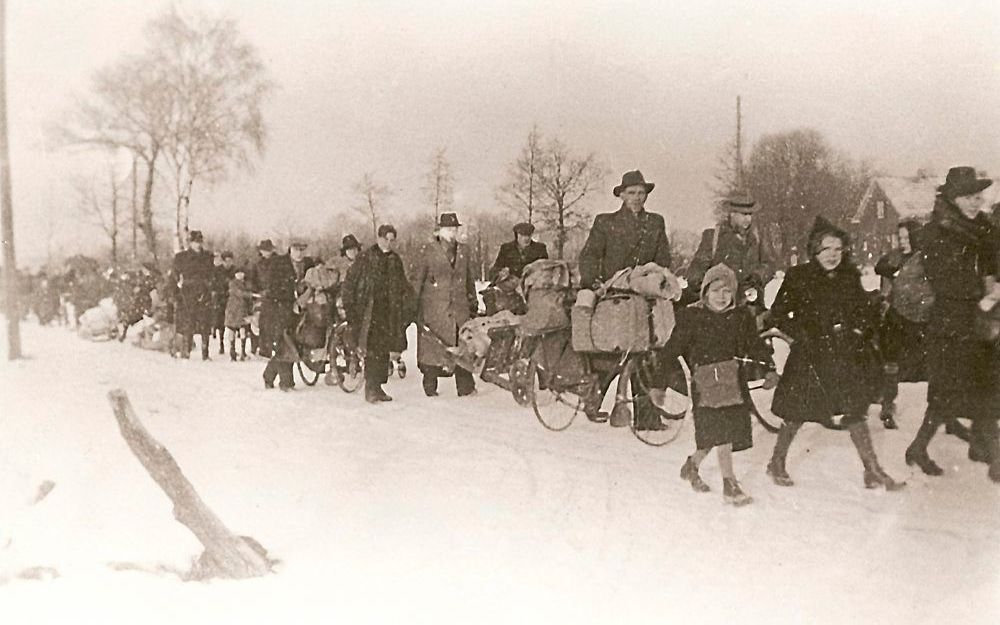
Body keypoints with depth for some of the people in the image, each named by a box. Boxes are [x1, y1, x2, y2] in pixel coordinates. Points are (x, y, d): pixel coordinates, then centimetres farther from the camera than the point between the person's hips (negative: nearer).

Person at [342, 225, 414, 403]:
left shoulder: (396, 261, 13)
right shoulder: (365, 258, -2)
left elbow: (404, 289, 20)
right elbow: (350, 283, -2)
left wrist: (407, 311, 12)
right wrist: (349, 308, -7)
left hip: (389, 313, 5)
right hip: (369, 312, -5)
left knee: (383, 351, 6)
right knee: (373, 349, -12)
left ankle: (377, 387, 15)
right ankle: (370, 388, -8)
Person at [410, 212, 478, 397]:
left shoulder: (463, 251, 13)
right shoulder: (427, 251, -2)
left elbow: (469, 279, 22)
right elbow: (415, 279, -2)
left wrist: (473, 301, 20)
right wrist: (414, 305, -6)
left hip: (460, 307, 4)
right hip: (434, 309, -4)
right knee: (432, 346, 0)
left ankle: (465, 387, 6)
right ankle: (430, 387, 12)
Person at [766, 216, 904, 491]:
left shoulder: (850, 277, 6)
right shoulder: (797, 277, -5)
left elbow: (867, 312, 15)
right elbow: (778, 314, -2)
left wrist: (859, 331, -3)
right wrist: (802, 335, -11)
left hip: (845, 356, 3)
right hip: (809, 357, -3)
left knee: (854, 412, 2)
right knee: (797, 413, 5)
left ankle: (873, 471, 9)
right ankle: (777, 463, 23)